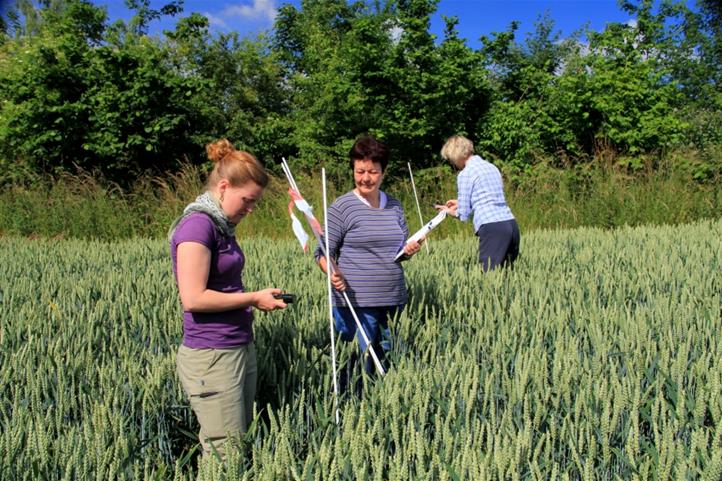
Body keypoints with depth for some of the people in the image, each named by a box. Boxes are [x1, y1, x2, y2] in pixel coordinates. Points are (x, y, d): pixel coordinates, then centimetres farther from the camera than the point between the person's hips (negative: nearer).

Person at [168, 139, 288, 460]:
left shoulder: (221, 226, 13)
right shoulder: (197, 225, -14)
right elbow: (193, 298, -20)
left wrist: (256, 298, 2)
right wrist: (253, 298, -12)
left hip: (241, 349, 9)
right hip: (211, 357, -9)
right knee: (226, 455, -1)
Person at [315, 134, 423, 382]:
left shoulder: (394, 206, 10)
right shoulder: (342, 207, -6)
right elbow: (323, 252, -4)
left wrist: (409, 251, -4)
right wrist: (332, 273, -24)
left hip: (394, 301, 5)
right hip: (355, 303, -5)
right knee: (360, 365, -1)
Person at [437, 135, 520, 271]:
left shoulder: (465, 174, -2)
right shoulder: (492, 167, 20)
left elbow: (464, 215, 1)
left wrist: (451, 211, 23)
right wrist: (461, 203, 37)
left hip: (492, 228, -7)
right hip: (511, 224, 8)